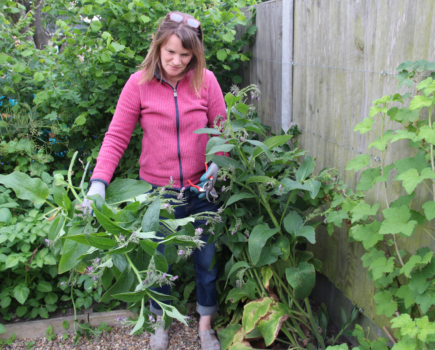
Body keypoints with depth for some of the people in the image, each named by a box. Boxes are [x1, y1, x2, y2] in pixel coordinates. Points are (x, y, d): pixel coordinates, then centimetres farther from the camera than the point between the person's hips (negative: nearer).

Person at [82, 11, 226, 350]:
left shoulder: (206, 80, -5)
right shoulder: (139, 83, -8)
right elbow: (117, 136, -9)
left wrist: (219, 163, -15)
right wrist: (99, 182, -20)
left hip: (201, 189, 1)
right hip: (159, 191, -1)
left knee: (207, 260, 13)